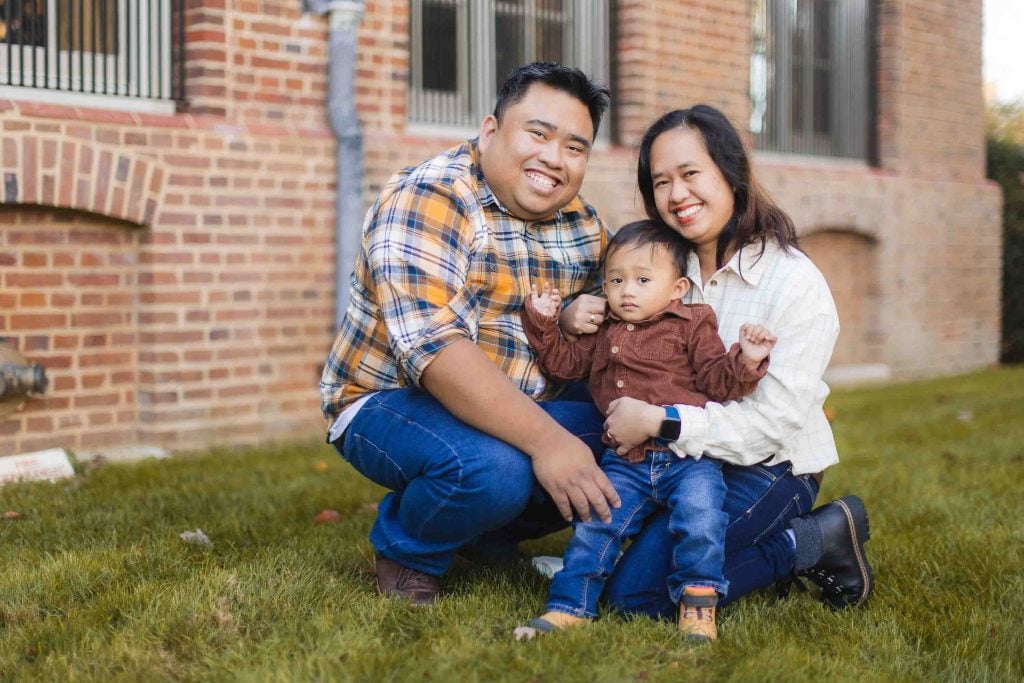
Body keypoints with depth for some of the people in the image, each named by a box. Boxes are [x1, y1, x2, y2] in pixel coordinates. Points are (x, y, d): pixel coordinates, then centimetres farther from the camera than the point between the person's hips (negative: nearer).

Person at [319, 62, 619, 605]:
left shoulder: (584, 225, 4)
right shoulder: (427, 200, -20)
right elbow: (431, 345, -32)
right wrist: (546, 439, -38)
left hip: (522, 411, 7)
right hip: (394, 402, -7)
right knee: (492, 468, -35)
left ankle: (488, 534, 9)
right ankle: (405, 549, -1)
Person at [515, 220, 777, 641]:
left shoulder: (691, 326, 7)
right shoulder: (603, 333, 19)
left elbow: (716, 381, 0)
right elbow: (564, 363, 25)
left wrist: (745, 360, -19)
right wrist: (543, 322, 15)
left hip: (688, 457, -4)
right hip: (625, 462, 4)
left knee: (698, 513, -28)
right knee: (593, 524, -8)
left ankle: (698, 605, -15)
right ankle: (570, 607, 2)